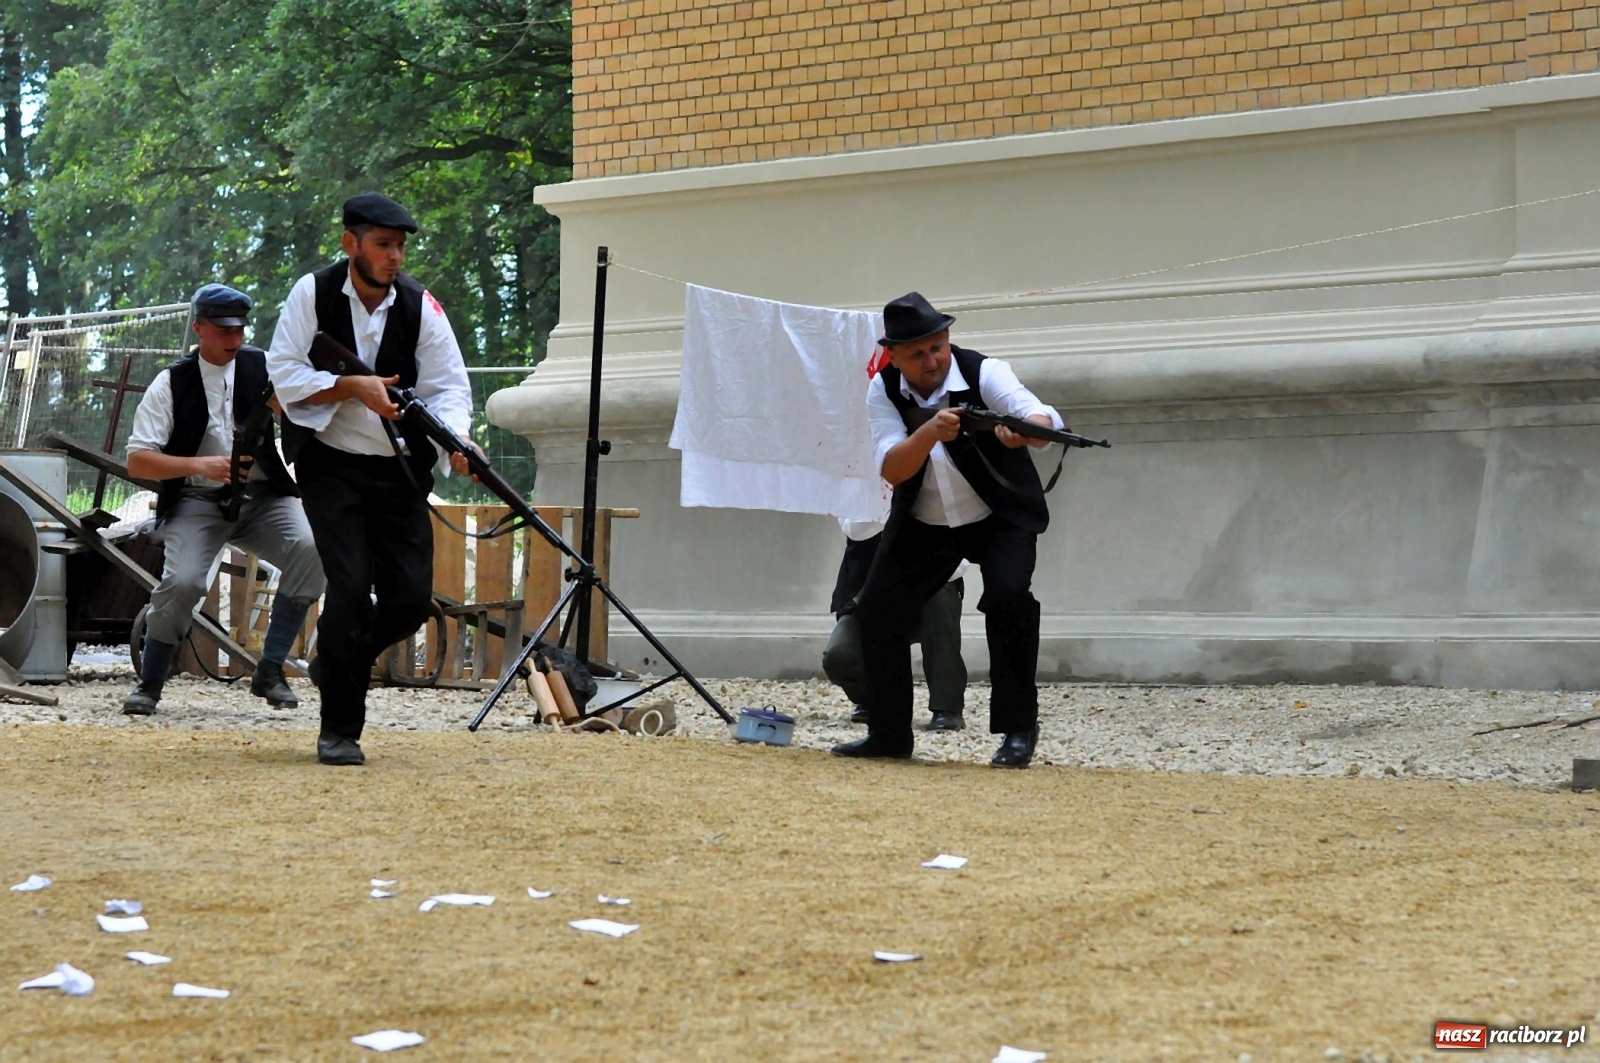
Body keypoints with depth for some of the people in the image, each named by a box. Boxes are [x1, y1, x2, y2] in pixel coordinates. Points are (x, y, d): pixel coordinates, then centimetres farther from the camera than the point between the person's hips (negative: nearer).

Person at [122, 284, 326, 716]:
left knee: (311, 550, -26)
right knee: (182, 582, -27)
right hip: (197, 500, -2)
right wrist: (200, 465, -22)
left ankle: (270, 671, -14)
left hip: (262, 497, 2)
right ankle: (148, 685, -2)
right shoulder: (173, 383, -2)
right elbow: (137, 461, -7)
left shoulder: (263, 368, 4)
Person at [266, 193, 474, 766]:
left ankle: (335, 664, 30)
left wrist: (456, 438, -24)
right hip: (332, 466, -3)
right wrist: (354, 387, -21)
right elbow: (283, 375, -8)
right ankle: (339, 730, -3)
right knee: (350, 590, -14)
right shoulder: (313, 293, -4)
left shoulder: (420, 306, 0)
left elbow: (448, 385, -4)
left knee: (411, 597, -1)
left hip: (400, 470, 3)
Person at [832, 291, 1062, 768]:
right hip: (923, 525, 4)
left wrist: (1025, 430, -64)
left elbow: (1046, 419, -40)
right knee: (877, 612, -2)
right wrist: (930, 432, -46)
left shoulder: (984, 374, -23)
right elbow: (891, 470, -27)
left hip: (1000, 516, -4)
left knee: (1008, 594, -28)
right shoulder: (884, 391, -14)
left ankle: (1018, 729, -16)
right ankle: (890, 734, 17)